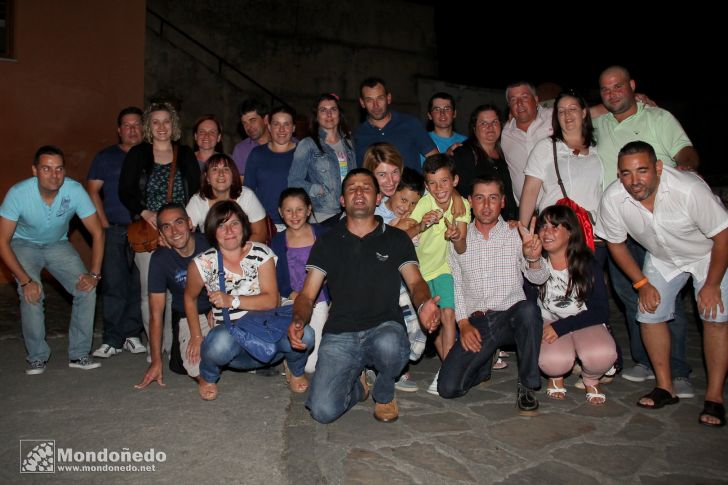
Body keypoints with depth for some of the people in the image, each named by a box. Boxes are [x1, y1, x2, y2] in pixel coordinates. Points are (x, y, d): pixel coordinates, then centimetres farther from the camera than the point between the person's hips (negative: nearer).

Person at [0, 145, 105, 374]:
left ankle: (79, 354, -1)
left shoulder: (75, 190, -26)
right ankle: (37, 357, -4)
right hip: (24, 245, -2)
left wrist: (94, 274, -23)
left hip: (58, 244, 2)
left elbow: (97, 232, -17)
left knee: (87, 289, -15)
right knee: (31, 295, -25)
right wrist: (25, 280, -28)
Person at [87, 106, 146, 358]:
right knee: (113, 285, -4)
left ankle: (132, 335, 13)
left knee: (139, 285, 3)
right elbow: (93, 191, 5)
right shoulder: (105, 157, 9)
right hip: (114, 231, -1)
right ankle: (112, 340, 4)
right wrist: (105, 225, -5)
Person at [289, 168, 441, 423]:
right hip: (340, 335, 1)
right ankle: (356, 386, 17)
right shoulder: (327, 242, 14)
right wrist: (298, 320, -14)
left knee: (389, 345, -39)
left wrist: (423, 304, -23)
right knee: (323, 410, -21)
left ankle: (384, 393, -1)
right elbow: (307, 294, 9)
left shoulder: (397, 239, 12)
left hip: (384, 326, 0)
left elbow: (415, 281, 1)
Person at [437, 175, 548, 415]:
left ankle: (527, 386, -16)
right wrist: (463, 323, -4)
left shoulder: (517, 235, 5)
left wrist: (534, 259, -26)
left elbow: (539, 279, -4)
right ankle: (483, 362, 18)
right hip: (475, 323, 1)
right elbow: (455, 285, 8)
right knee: (448, 388, -16)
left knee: (528, 308, -37)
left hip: (511, 317, 0)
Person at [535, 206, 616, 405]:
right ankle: (556, 377, 7)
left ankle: (590, 380, 6)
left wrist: (561, 327, -21)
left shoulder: (588, 263, -9)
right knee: (553, 362, -33)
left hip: (584, 323, 1)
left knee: (602, 355, -32)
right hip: (549, 325, 0)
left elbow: (601, 311, -10)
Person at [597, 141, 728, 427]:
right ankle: (665, 387, 11)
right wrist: (642, 283, -7)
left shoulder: (689, 189, -37)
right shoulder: (613, 199, -27)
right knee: (650, 315, -4)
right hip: (662, 258, 3)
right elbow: (616, 243, -8)